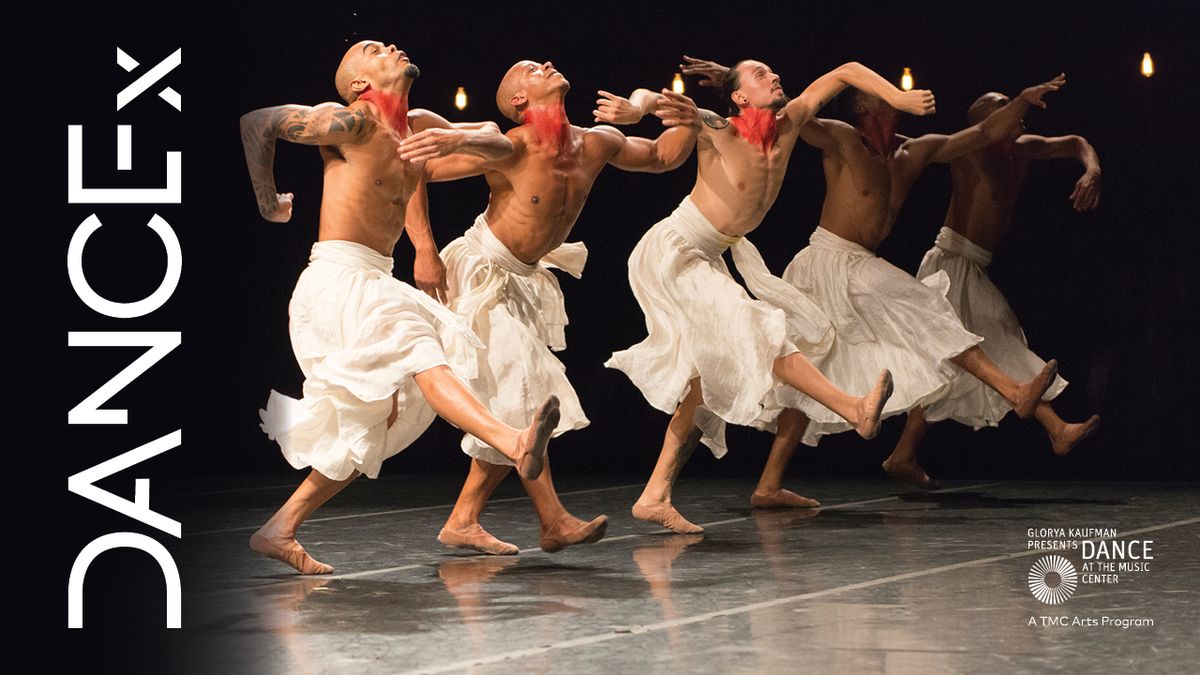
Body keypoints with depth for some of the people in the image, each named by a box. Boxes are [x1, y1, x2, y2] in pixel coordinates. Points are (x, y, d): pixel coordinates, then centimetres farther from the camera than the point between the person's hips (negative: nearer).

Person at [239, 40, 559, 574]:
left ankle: (279, 530, 13)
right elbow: (257, 124, -3)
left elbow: (500, 144, 12)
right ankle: (515, 444, -50)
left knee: (376, 421, 9)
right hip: (339, 277, -9)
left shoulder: (420, 126, 15)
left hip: (374, 284, 9)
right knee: (418, 351, -29)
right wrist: (270, 205, 4)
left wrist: (457, 139, -10)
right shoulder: (353, 120, -6)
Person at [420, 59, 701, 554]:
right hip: (484, 273, -7)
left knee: (512, 407, 5)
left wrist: (686, 124, -5)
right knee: (520, 399, -11)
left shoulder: (596, 144, -3)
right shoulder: (509, 150, -21)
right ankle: (555, 522, -7)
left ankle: (462, 522, 12)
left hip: (525, 281, 7)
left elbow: (661, 157, 12)